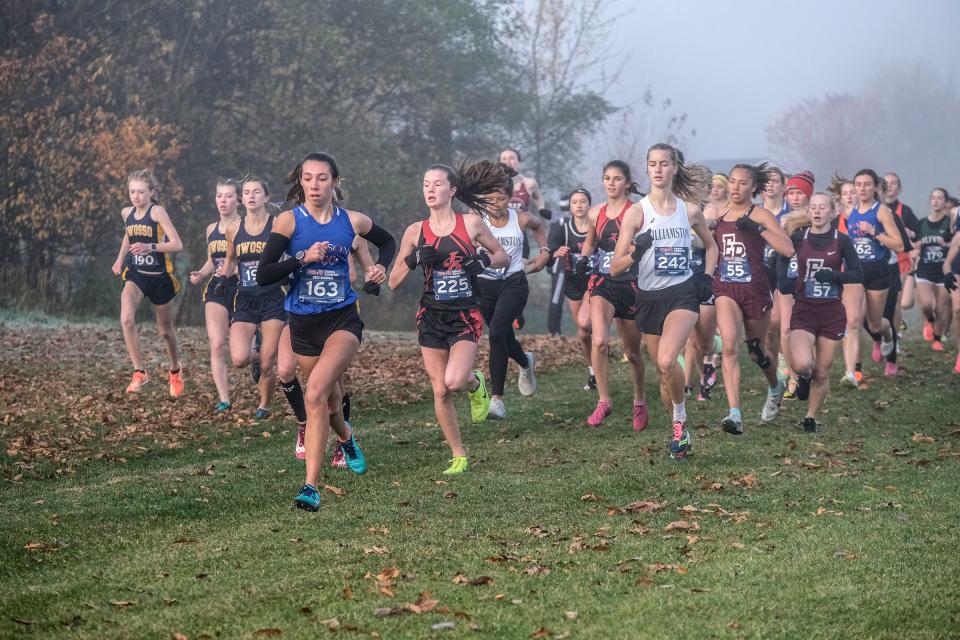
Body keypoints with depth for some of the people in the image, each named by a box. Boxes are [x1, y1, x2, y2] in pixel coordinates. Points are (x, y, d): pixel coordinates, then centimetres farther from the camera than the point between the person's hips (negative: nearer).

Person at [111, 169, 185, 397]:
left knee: (165, 331, 12)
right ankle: (139, 373, -18)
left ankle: (175, 371, 39)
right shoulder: (127, 213, 4)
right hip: (135, 275, 3)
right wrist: (120, 258, 17)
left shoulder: (157, 211, -14)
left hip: (159, 276, -3)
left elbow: (177, 244, -20)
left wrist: (150, 247, -32)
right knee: (126, 319, -25)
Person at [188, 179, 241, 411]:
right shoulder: (211, 229, 13)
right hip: (216, 290, 4)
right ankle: (224, 399, -8)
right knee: (217, 346, -9)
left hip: (240, 289, -4)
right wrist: (200, 274, 5)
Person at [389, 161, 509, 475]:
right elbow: (393, 281, 5)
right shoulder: (415, 231, 2)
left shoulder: (471, 223, -3)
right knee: (440, 391, 2)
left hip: (465, 316, -3)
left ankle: (475, 382, 16)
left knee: (454, 381, -22)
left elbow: (504, 256, 9)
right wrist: (413, 260, -13)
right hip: (431, 317, 3)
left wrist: (485, 261, -12)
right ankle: (459, 457, 17)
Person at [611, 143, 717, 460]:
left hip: (683, 294, -1)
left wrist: (707, 277, 5)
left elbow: (711, 246, 22)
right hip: (649, 297, 1)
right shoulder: (637, 212, -3)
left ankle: (681, 420, -4)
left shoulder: (690, 210, 2)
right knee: (663, 370, 8)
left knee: (667, 361, -25)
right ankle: (679, 432, 27)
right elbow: (615, 268, -6)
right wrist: (635, 253, -26)